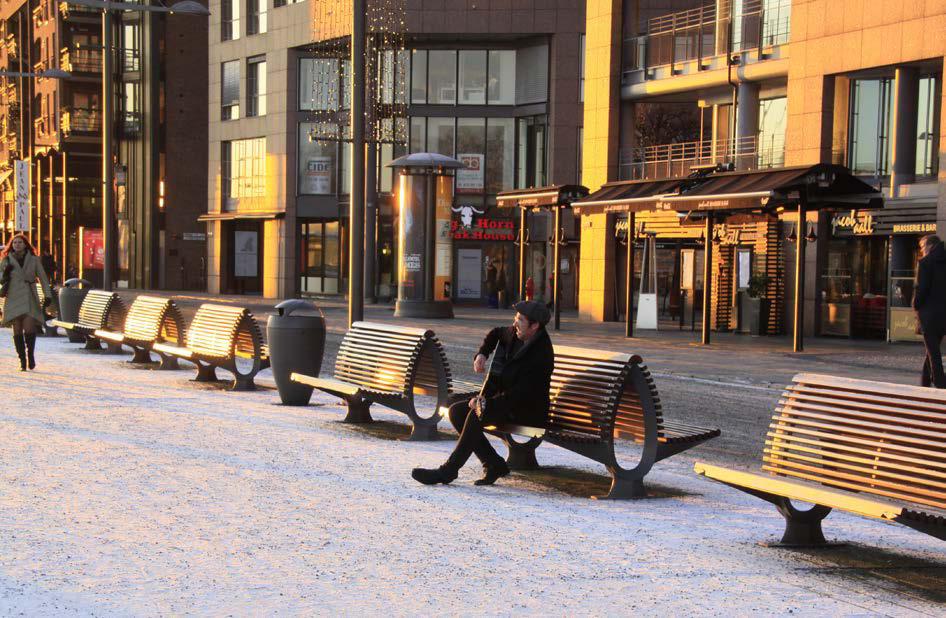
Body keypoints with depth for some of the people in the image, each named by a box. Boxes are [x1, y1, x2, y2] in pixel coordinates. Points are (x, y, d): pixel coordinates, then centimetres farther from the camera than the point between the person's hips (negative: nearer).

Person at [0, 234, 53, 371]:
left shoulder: (34, 260, 7)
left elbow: (42, 277, 7)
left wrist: (48, 295, -2)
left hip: (30, 299, -1)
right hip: (14, 299, 1)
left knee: (29, 329, -14)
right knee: (17, 331, -2)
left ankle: (31, 354, 7)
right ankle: (22, 361, 7)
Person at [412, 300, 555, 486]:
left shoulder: (541, 354, -24)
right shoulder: (515, 333, 1)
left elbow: (521, 394, -27)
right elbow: (495, 334, 26)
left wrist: (486, 403, -24)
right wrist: (481, 354, 8)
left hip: (529, 410, -9)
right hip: (504, 399, 9)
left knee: (476, 415, -30)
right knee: (457, 411, -7)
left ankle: (449, 470, -22)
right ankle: (493, 464, -7)